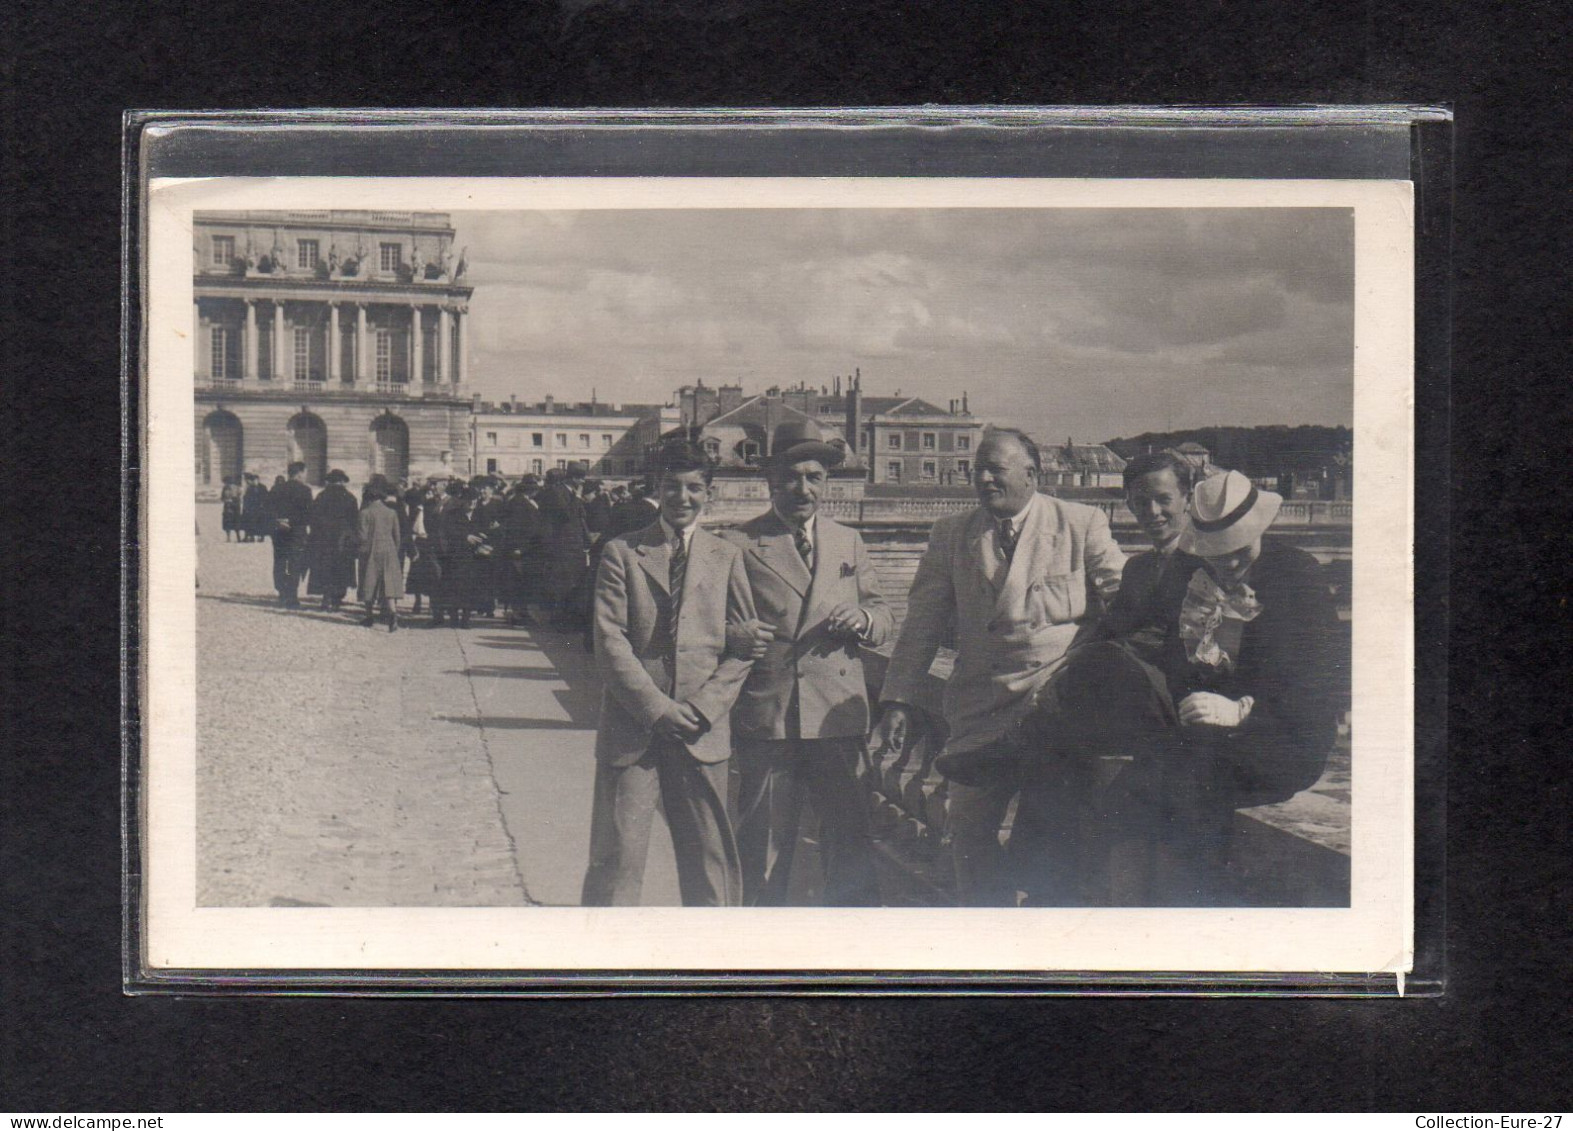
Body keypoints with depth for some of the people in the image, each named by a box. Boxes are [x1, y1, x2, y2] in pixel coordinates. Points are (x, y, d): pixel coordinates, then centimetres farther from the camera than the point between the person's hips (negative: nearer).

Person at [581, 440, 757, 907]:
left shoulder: (727, 558, 10)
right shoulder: (622, 553, 5)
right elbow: (610, 642, -2)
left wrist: (701, 708, -8)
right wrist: (656, 708, -12)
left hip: (703, 730, 2)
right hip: (631, 727, -1)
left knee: (709, 856, 6)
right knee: (616, 856, -1)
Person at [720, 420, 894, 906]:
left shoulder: (849, 542, 17)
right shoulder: (737, 544, 4)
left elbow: (884, 618, 18)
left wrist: (864, 619, -5)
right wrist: (736, 635, -18)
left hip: (838, 717, 3)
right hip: (765, 718, -2)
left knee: (850, 843, 3)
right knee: (763, 847, 3)